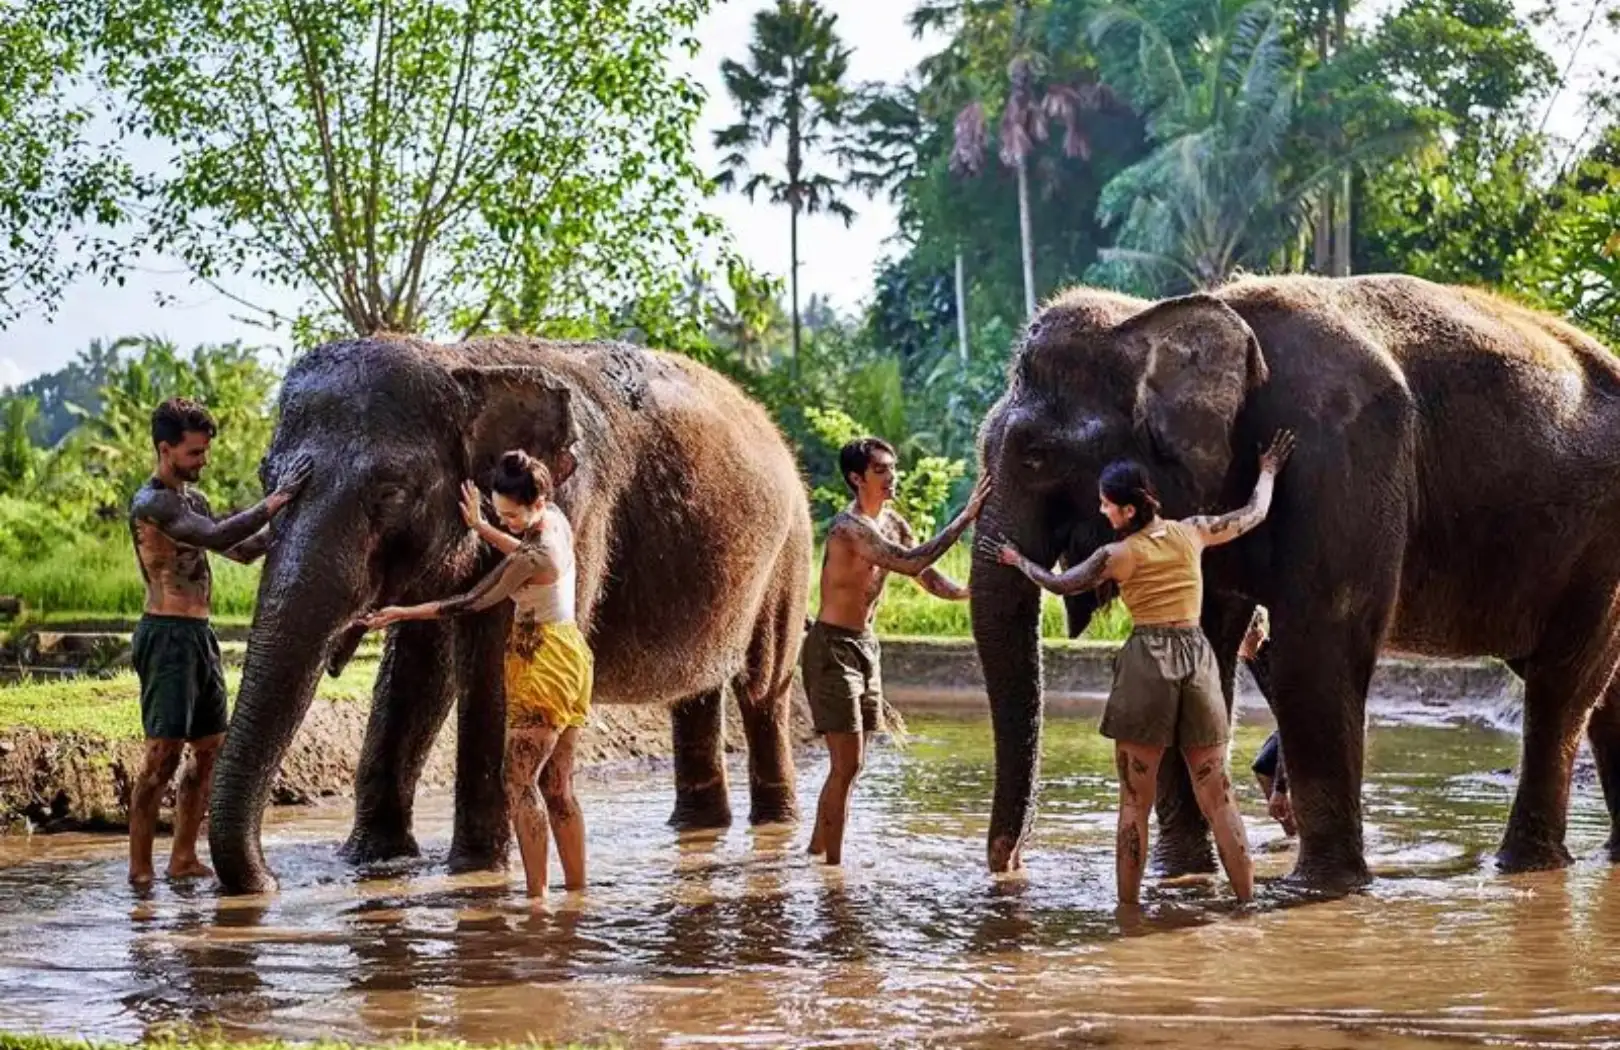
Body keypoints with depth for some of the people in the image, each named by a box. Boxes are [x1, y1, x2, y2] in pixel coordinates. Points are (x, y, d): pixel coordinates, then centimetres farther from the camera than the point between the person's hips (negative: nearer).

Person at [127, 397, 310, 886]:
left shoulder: (192, 498, 17)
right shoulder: (150, 504, -13)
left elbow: (242, 550, 21)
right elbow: (217, 537, -26)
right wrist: (275, 501, -22)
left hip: (200, 635, 9)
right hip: (167, 636, -9)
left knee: (210, 750, 11)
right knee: (162, 755, -11)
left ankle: (184, 859, 19)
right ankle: (140, 870, -8)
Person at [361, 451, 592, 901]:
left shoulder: (534, 556, -23)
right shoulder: (555, 518, 3)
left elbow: (472, 603, -18)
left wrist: (403, 613, -13)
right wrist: (481, 528, 21)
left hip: (544, 665, -10)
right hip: (570, 656, 10)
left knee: (519, 786, -8)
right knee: (557, 787, 12)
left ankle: (537, 895, -11)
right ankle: (577, 889, 14)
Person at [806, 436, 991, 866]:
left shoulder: (892, 523, 7)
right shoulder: (849, 527, -21)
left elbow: (929, 578, 10)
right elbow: (911, 563, -33)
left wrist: (972, 593, -8)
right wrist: (964, 518, -31)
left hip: (865, 646, 9)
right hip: (832, 647, -9)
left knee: (850, 765, 13)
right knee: (846, 765, -10)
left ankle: (816, 853, 24)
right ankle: (833, 863, -5)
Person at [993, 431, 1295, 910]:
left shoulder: (1118, 555, -3)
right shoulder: (1192, 532, 5)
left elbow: (1060, 584, 12)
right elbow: (1254, 514, 21)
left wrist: (1019, 561, 30)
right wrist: (1268, 471, 39)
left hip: (1146, 662, -3)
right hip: (1198, 659, 3)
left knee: (1135, 801, 4)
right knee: (1217, 796, 7)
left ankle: (1128, 907, 4)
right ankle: (1248, 902, 4)